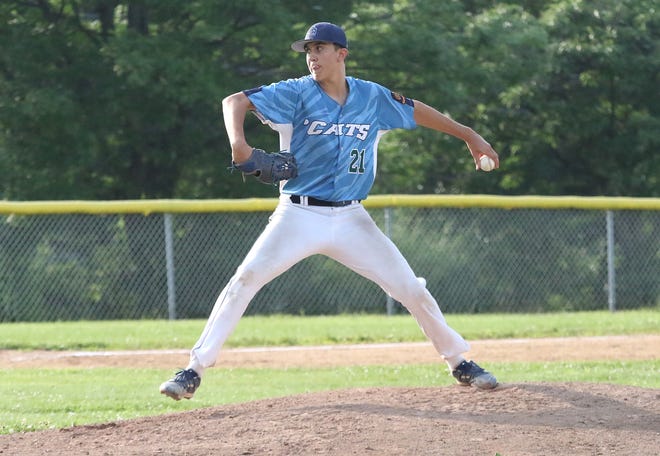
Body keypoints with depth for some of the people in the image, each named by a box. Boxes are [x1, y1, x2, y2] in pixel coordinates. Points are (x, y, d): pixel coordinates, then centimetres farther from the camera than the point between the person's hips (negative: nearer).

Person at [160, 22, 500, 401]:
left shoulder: (372, 97, 4)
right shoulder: (297, 93, -6)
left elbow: (415, 110, 20)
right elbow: (235, 101, -14)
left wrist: (467, 135, 22)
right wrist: (238, 143, -33)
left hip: (351, 220, 3)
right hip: (299, 217, -2)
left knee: (411, 288, 1)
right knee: (245, 280, -17)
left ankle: (459, 361, 20)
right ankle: (195, 370, -14)